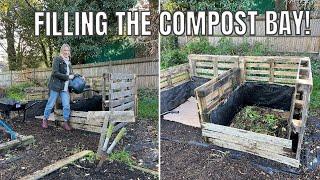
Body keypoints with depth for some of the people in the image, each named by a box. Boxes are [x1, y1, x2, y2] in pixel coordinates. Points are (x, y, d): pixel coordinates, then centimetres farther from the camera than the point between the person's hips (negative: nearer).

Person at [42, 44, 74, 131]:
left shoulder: (69, 62, 15)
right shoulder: (57, 59, -7)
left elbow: (70, 74, 22)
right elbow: (55, 73, -16)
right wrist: (67, 77, -14)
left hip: (65, 87, 6)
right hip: (55, 86, -5)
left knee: (67, 105, 0)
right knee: (50, 104, 5)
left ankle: (66, 122, 12)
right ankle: (45, 119, 25)